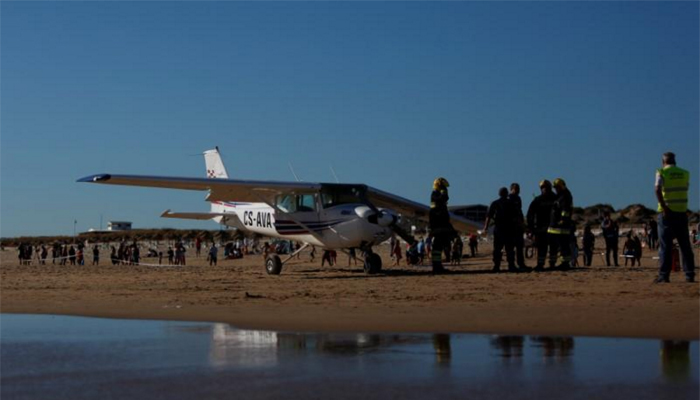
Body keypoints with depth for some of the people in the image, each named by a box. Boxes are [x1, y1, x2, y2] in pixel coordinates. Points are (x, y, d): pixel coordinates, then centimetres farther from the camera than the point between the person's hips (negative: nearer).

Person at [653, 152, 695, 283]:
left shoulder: (661, 172, -3)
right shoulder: (685, 173, 10)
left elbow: (658, 190, -17)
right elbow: (686, 188, 17)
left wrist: (664, 207, -19)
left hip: (667, 212, -3)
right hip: (682, 212, 3)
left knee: (665, 245, -2)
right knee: (685, 245, 8)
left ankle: (664, 276, -5)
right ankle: (690, 275, 7)